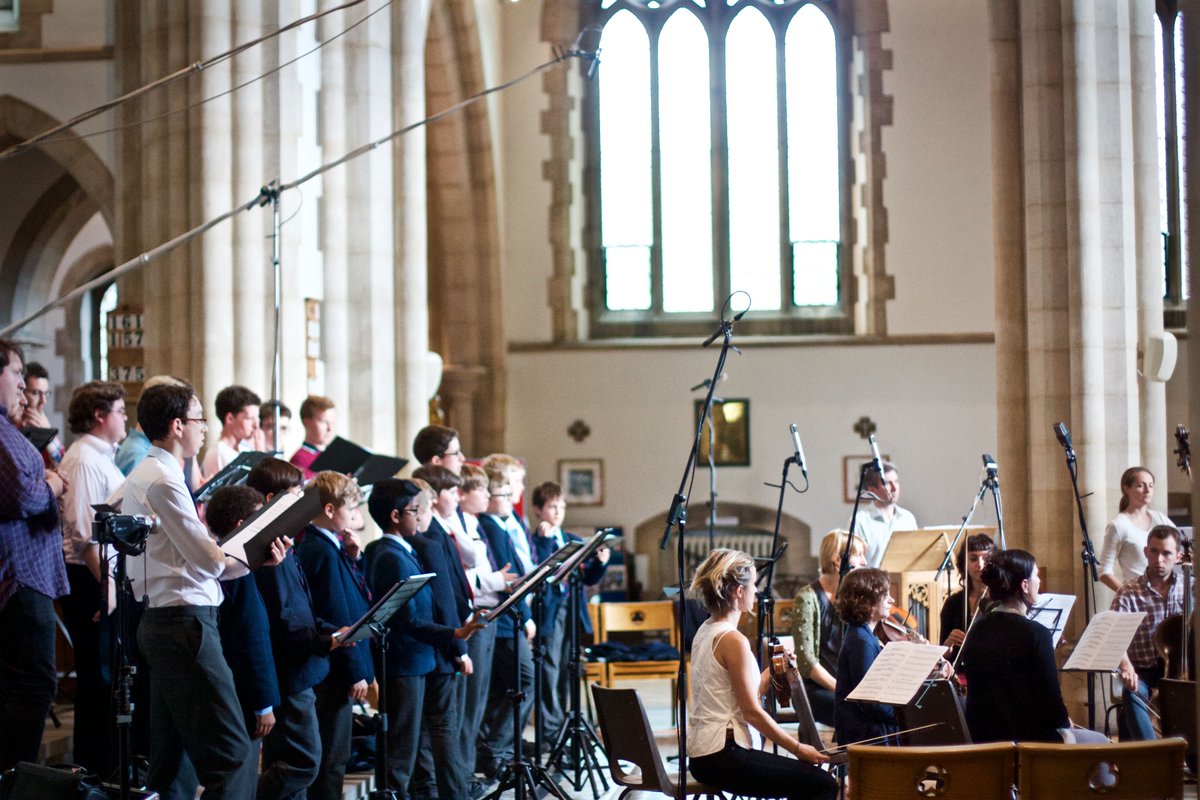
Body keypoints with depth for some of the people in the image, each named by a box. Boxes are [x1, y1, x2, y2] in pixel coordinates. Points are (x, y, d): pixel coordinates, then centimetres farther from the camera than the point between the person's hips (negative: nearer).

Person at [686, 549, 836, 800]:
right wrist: (799, 748, -10)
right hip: (722, 755, -10)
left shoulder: (705, 632, 12)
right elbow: (752, 712, -17)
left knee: (805, 773, 20)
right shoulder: (733, 640, -16)